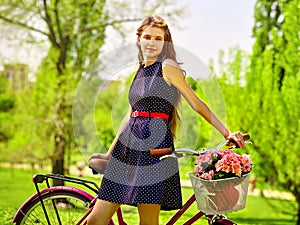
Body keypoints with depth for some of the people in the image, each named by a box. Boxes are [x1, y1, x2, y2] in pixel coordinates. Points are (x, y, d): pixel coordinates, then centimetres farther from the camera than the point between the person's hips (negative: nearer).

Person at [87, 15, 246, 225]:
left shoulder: (167, 67, -1)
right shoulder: (140, 72, 20)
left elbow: (197, 104, -2)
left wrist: (227, 133, -8)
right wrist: (109, 154, 25)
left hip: (154, 148, -7)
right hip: (128, 148, 7)